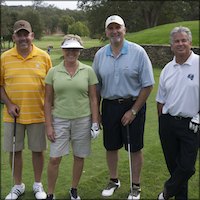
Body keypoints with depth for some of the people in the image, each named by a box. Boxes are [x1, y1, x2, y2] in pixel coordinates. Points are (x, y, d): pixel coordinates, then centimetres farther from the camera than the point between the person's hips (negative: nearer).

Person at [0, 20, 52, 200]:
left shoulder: (44, 57, -1)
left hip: (37, 114, -1)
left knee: (37, 150, 10)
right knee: (15, 150, 10)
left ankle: (38, 184, 30)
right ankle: (18, 186, 30)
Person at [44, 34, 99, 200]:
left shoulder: (88, 71, -1)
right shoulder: (53, 72, 0)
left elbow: (93, 99, 2)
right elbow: (48, 101, 3)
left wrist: (95, 123, -2)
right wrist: (48, 125, -1)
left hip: (83, 120, 0)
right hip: (59, 120, 0)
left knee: (79, 157, 10)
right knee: (54, 158, 0)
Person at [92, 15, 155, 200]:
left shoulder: (138, 52, -9)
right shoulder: (100, 54, 3)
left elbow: (147, 85, -9)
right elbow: (95, 85, 9)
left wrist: (133, 111, -11)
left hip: (133, 105, -3)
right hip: (109, 106, 4)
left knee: (135, 148, 7)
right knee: (111, 147, 13)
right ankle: (114, 180, 36)